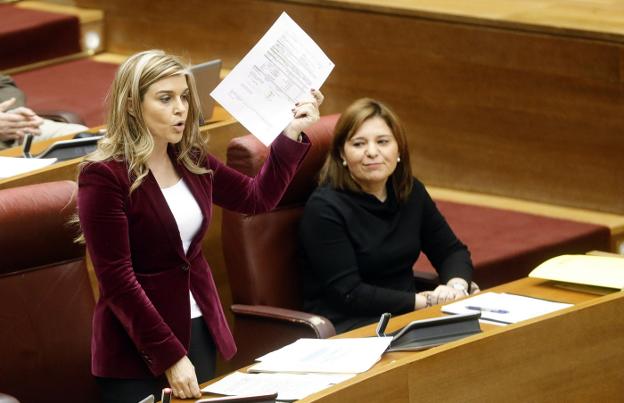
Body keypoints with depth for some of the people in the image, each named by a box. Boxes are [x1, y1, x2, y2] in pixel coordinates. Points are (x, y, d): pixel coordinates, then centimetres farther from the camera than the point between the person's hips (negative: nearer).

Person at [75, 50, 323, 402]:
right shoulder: (104, 176, -16)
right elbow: (117, 279, -19)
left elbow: (259, 197, 19)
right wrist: (170, 357, -22)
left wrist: (293, 134, 7)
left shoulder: (191, 160, 5)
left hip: (201, 331, 7)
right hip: (139, 350, -6)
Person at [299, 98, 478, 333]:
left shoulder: (411, 192, 9)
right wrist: (426, 301, -18)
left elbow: (453, 251, 17)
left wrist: (456, 286, -8)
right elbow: (348, 294, -16)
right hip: (346, 327, -7)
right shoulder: (324, 208, -12)